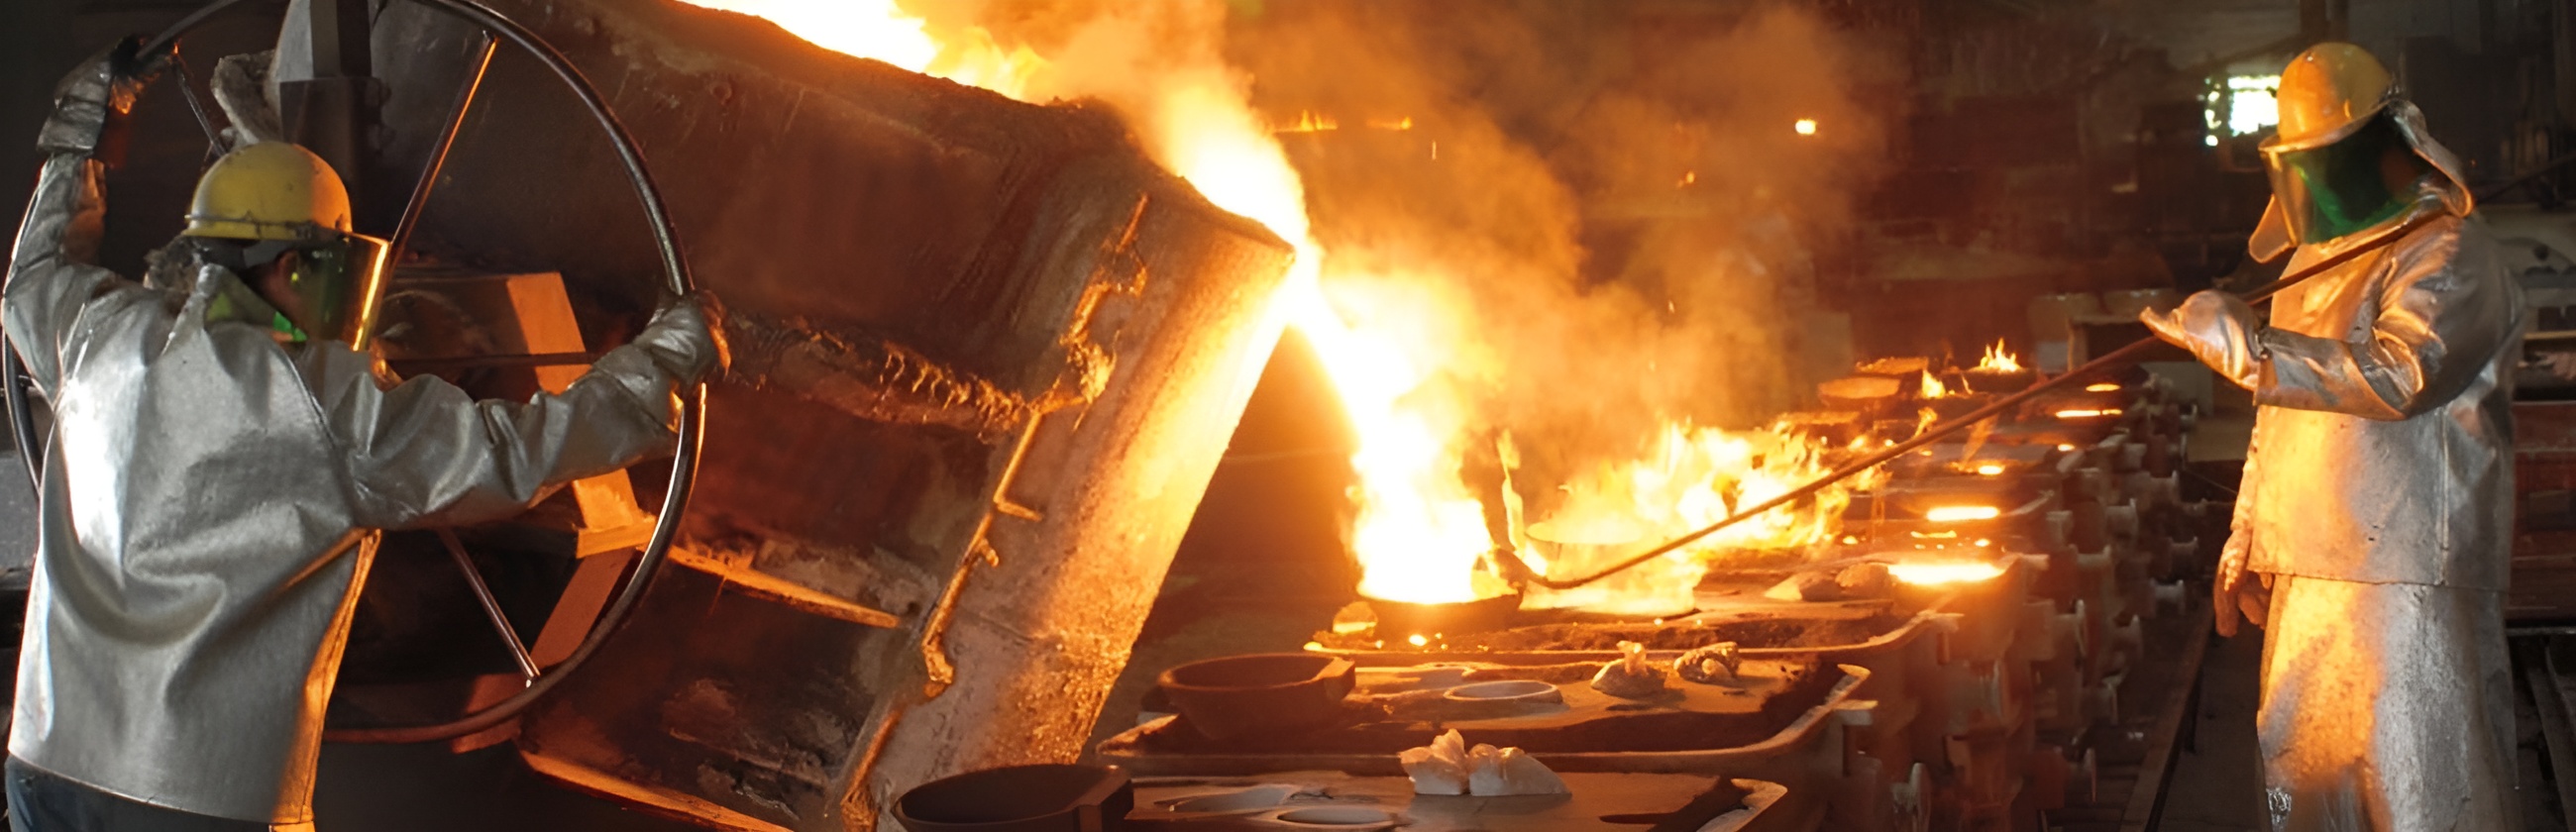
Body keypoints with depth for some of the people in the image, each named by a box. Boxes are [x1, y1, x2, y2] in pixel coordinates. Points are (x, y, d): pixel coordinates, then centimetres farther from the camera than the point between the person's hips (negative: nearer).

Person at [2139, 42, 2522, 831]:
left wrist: (2245, 346, -25)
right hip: (2307, 574, 9)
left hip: (2406, 579, -8)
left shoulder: (2446, 254, -7)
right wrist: (2246, 535, 23)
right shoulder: (2316, 260, 19)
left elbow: (2400, 375, -24)